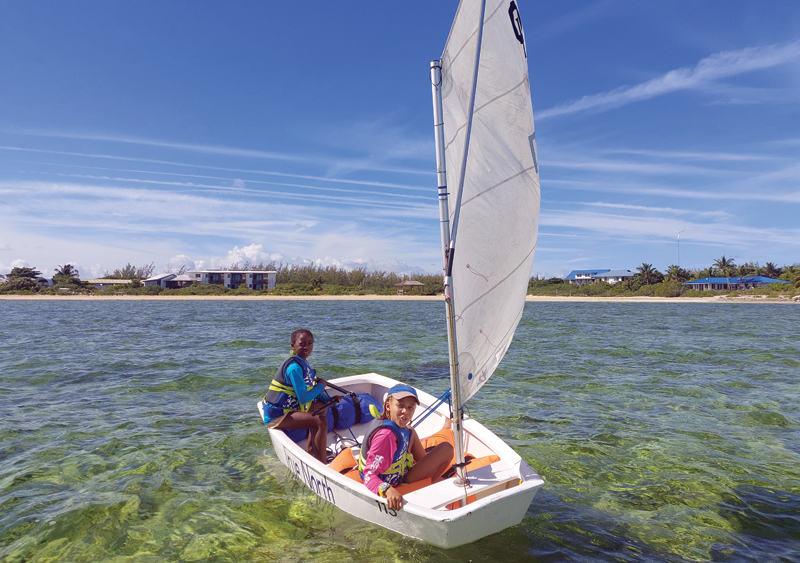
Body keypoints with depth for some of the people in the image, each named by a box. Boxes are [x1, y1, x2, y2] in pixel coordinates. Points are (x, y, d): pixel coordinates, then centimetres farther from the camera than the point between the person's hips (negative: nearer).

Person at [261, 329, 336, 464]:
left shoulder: (303, 362, 10)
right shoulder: (294, 367, -21)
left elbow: (309, 389, 16)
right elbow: (304, 398, -25)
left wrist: (329, 399, 2)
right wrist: (320, 386, -9)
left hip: (288, 407, 11)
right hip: (276, 415, -11)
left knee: (321, 405, 22)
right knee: (321, 422, -23)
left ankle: (311, 449, 22)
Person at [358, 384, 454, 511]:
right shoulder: (386, 435, -36)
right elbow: (369, 475, -38)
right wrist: (387, 490, -52)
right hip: (396, 484, -9)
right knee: (446, 449, -8)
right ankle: (434, 480, 22)